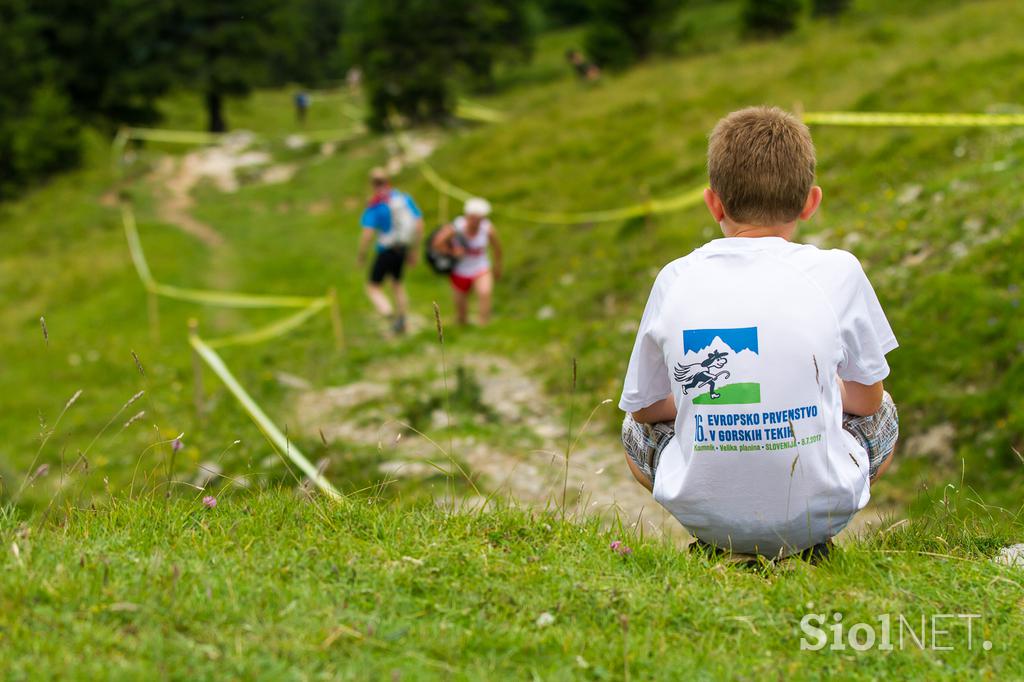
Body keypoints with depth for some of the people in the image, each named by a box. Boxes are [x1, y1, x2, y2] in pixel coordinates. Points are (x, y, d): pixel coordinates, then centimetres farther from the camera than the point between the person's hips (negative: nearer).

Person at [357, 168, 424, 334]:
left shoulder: (374, 205, -18)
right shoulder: (404, 198, -2)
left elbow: (368, 234, -23)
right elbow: (419, 224, 2)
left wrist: (361, 255, -7)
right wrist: (413, 250, 13)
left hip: (386, 251, -6)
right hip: (402, 249, 6)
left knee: (374, 287, 9)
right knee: (397, 284, 27)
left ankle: (390, 316, -13)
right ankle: (401, 322, 34)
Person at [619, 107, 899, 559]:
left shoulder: (675, 279, -2)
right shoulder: (838, 272, -5)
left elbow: (644, 406, 10)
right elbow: (865, 399, 7)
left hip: (704, 516, 1)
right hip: (819, 515, 0)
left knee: (637, 429, 32)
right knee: (881, 414, 30)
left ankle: (717, 545, 12)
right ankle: (809, 543, 12)